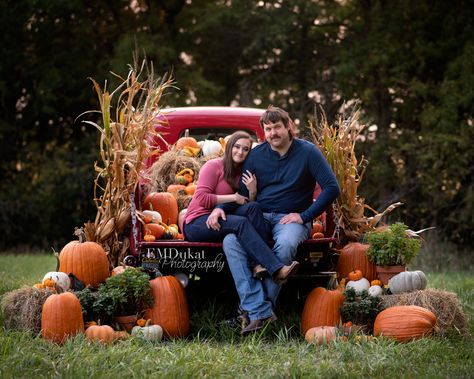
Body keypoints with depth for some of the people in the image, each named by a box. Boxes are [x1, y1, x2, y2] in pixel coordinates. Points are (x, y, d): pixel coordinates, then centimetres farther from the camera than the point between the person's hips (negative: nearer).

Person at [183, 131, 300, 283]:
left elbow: (249, 204, 11)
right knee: (241, 222, -33)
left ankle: (261, 264, -39)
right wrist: (233, 197, -12)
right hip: (197, 223, -6)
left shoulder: (243, 173, 17)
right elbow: (201, 198, -13)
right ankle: (276, 269, -47)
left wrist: (252, 191, -9)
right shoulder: (214, 166, -2)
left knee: (253, 208, -22)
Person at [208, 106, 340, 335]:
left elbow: (332, 188, -4)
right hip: (259, 217, 3)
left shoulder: (307, 152, 1)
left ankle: (259, 305, -28)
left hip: (292, 218, -3)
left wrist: (304, 216, -11)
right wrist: (220, 208, -5)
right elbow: (243, 194, 15)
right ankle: (260, 311, -36)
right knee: (231, 242, -29)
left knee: (285, 244, -39)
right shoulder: (256, 155, 9)